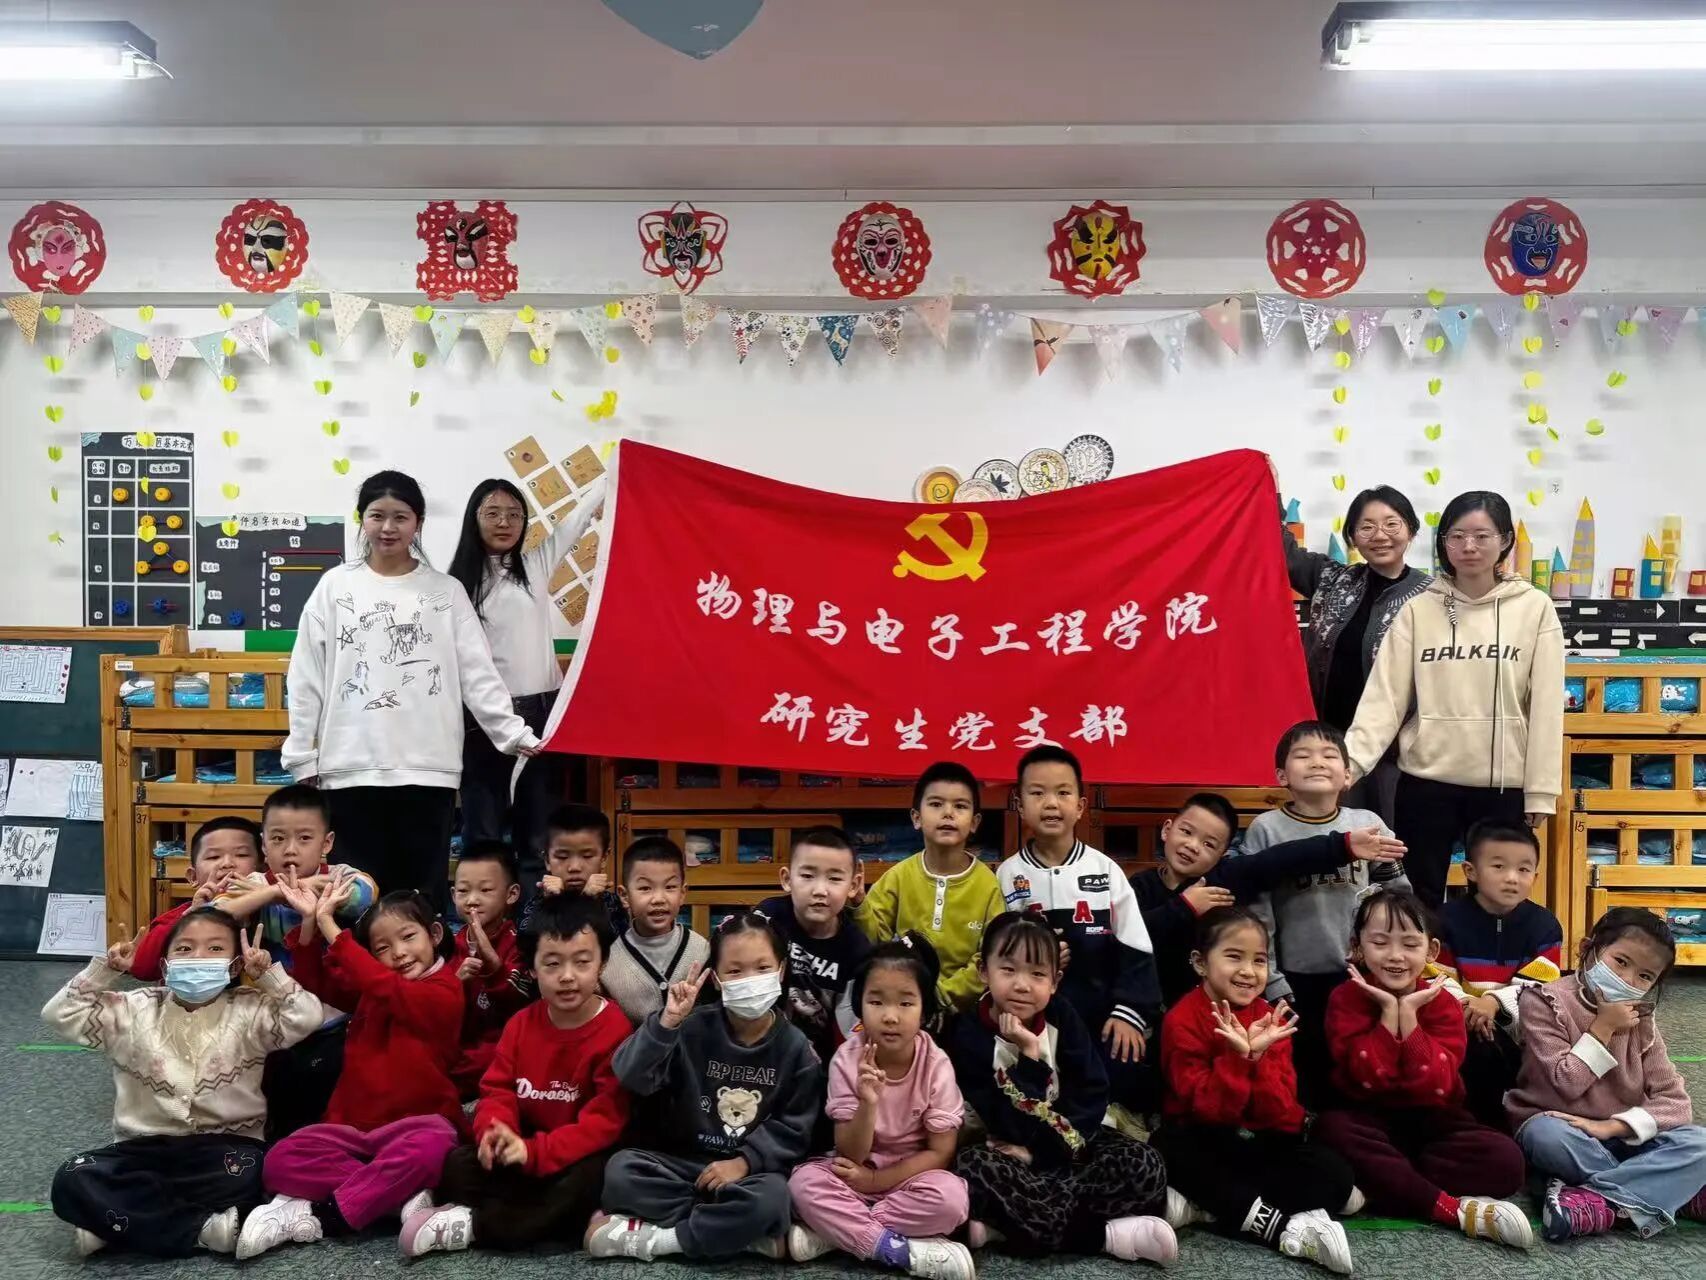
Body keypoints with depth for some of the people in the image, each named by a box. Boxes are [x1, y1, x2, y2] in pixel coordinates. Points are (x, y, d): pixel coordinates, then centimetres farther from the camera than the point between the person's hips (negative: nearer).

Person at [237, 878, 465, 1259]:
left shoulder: (445, 994, -10)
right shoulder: (367, 989, 13)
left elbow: (388, 989, -22)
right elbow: (314, 981, 10)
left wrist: (330, 925, -20)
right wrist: (310, 921, -7)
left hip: (413, 1125, -6)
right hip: (353, 1128, 6)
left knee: (431, 1147, -40)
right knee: (282, 1161, -18)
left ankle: (322, 1214, -26)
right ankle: (400, 1194, -23)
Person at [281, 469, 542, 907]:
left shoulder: (446, 591, 6)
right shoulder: (335, 587, 6)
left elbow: (478, 673, 3)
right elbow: (306, 679, 7)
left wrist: (512, 733, -7)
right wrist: (301, 756, 4)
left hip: (427, 767, 0)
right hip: (352, 767, 0)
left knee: (425, 894, 4)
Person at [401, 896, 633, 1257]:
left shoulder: (615, 1033, -19)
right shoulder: (522, 1024, 1)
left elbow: (605, 1121, -23)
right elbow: (497, 1089, 2)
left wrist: (534, 1152, -32)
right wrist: (494, 1130, -22)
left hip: (580, 1156, -5)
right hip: (525, 1147, 5)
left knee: (585, 1184, -36)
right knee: (456, 1166, -11)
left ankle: (473, 1224, -22)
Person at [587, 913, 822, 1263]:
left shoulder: (795, 1048, -2)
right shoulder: (694, 1029, -3)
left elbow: (793, 1128, -3)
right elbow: (631, 1077, -14)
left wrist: (745, 1161, -17)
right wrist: (666, 1022, -26)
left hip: (753, 1169, -1)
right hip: (685, 1162, 2)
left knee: (771, 1197, -36)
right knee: (621, 1168, -25)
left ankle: (654, 1237, -19)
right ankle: (751, 1233, -23)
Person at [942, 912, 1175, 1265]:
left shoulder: (1062, 1018, -3)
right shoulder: (967, 1034, -14)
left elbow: (1091, 1094, -9)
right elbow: (1011, 1126, -19)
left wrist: (1040, 1148, -20)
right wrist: (1029, 1055, -28)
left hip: (1067, 1144, 3)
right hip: (1009, 1152, -3)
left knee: (1145, 1165, -21)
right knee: (970, 1167, -37)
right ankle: (1103, 1235, -30)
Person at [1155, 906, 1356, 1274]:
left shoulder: (1271, 1019, -1)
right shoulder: (1183, 1020, -13)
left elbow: (1279, 1111, -11)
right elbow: (1209, 1111, -20)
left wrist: (1258, 1056, -27)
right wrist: (1237, 1057, -34)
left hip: (1264, 1142, 4)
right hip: (1203, 1141, -4)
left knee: (1335, 1175, -18)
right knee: (1172, 1150, -35)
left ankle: (1207, 1203, -25)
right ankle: (1281, 1226, -33)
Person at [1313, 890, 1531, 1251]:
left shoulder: (1442, 1004, -5)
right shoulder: (1346, 999, -8)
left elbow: (1435, 1087, -20)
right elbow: (1369, 1080, -21)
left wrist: (1409, 1014, -23)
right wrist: (1389, 1013, -24)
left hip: (1430, 1120, 2)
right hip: (1370, 1119, -1)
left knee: (1506, 1161, -24)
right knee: (1331, 1129, -36)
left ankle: (1377, 1183, -25)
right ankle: (1453, 1208, -34)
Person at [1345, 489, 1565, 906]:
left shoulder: (1534, 608, -1)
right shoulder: (1418, 610, 1)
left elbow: (1546, 705, -2)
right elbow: (1384, 696, -5)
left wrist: (1541, 789, -4)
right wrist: (1351, 759, -17)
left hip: (1503, 785, -1)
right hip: (1425, 781, 1)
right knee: (1420, 902, 10)